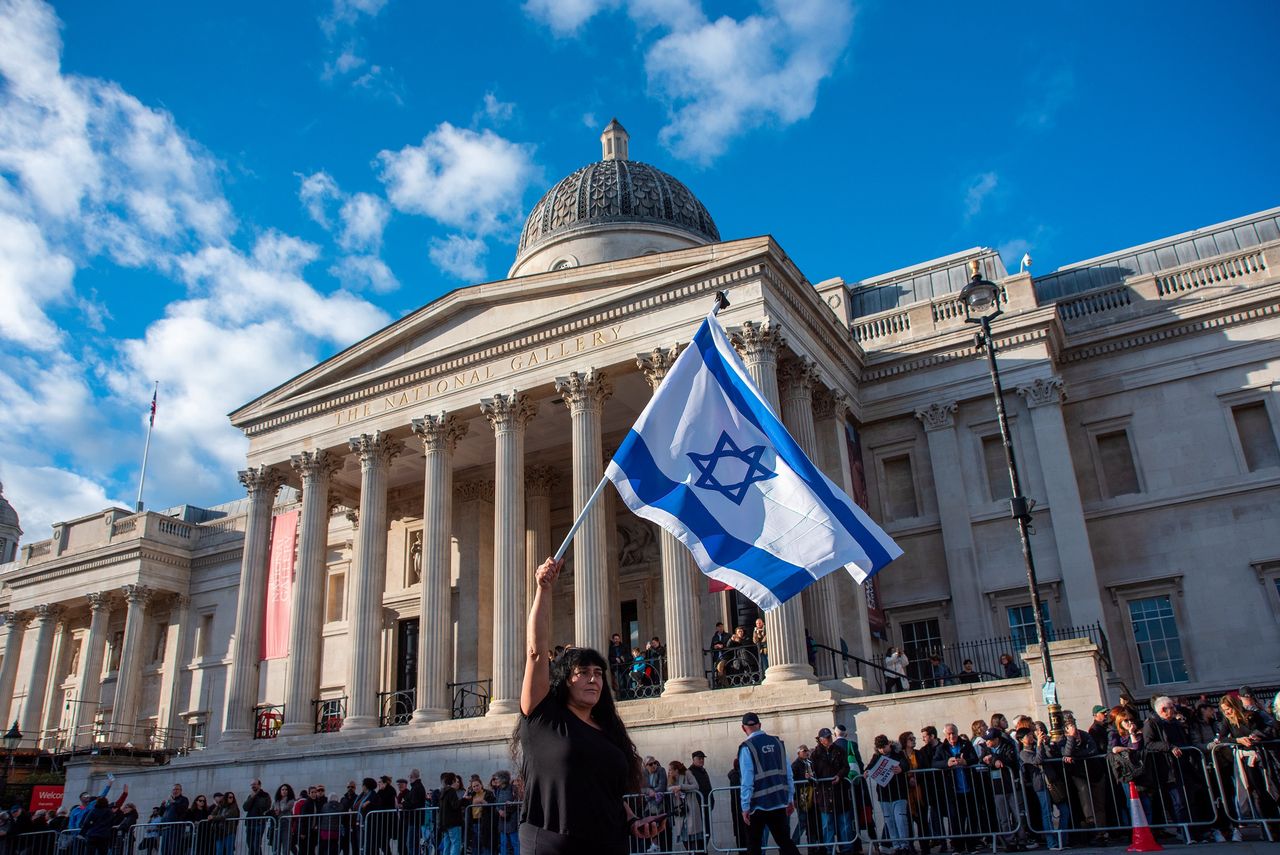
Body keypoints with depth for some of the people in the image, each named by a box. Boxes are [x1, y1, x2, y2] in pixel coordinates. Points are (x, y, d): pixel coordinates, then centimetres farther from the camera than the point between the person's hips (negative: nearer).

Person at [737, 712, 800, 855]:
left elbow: (747, 780, -15)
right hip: (779, 801, 5)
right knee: (785, 841, 11)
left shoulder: (746, 747, -10)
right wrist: (790, 798, 14)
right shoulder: (777, 742, 5)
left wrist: (745, 806, -10)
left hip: (758, 804, -4)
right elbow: (788, 773, 7)